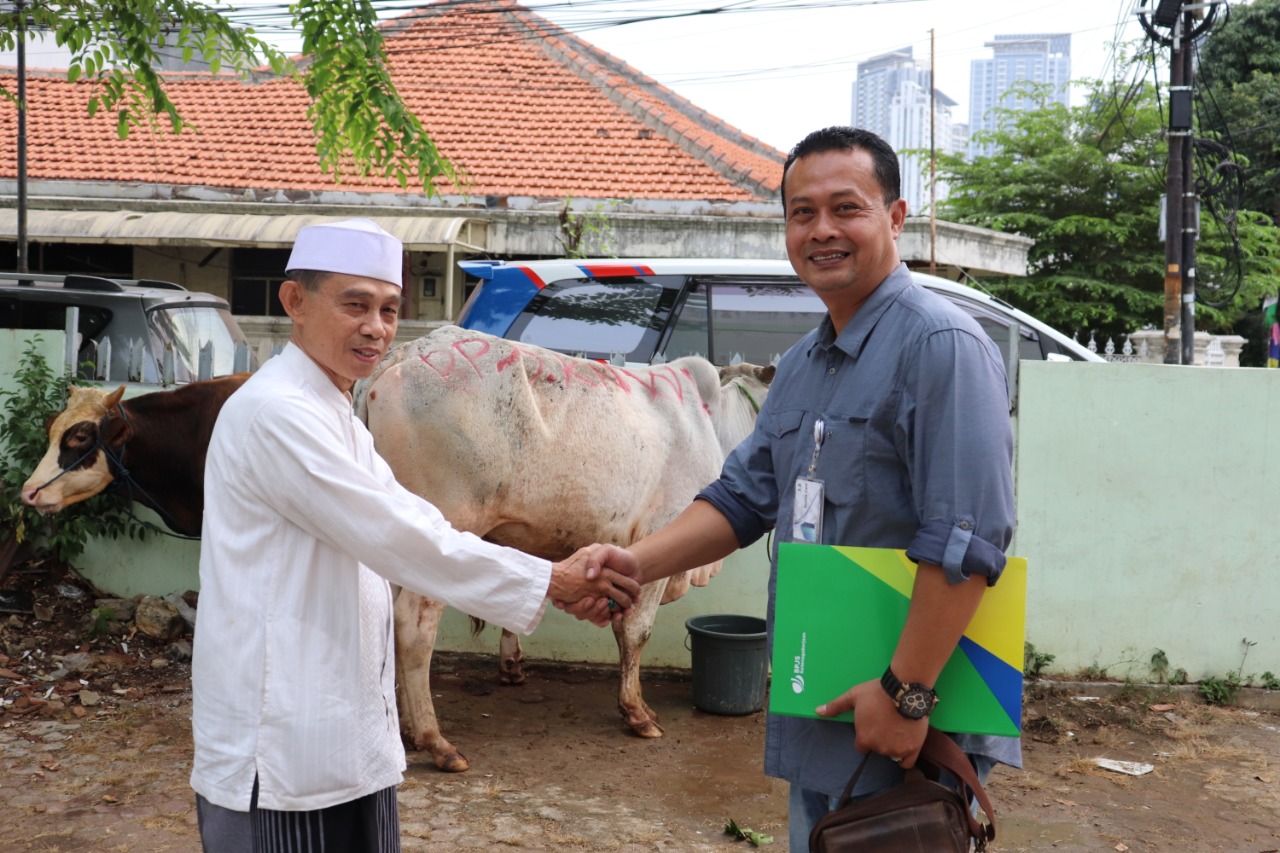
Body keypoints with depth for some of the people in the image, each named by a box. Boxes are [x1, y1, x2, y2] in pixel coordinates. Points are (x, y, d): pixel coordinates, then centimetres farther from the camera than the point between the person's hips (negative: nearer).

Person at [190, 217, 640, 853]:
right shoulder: (275, 412, -16)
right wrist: (550, 582, -14)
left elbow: (412, 531, 9)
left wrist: (560, 580, -3)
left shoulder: (333, 416, 15)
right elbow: (396, 537, -20)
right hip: (283, 752, -9)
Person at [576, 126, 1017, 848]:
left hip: (909, 730, -8)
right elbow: (745, 496, 12)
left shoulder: (941, 344, -16)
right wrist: (638, 564, -3)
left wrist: (907, 694, -24)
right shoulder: (801, 365, 12)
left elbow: (967, 540, -23)